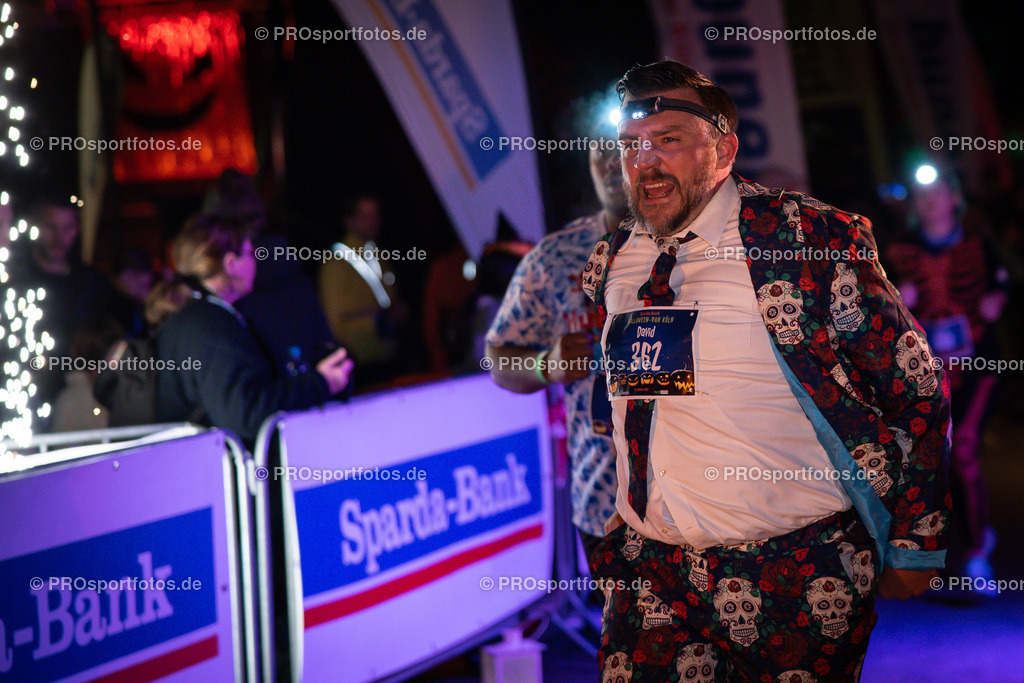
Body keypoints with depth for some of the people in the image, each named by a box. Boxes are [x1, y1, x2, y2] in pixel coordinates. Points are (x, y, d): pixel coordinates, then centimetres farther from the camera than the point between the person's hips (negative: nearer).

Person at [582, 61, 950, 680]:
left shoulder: (808, 237, -9)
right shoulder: (611, 263, 7)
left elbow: (915, 390, -6)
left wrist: (914, 547, -5)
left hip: (798, 581, -4)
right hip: (652, 575, 5)